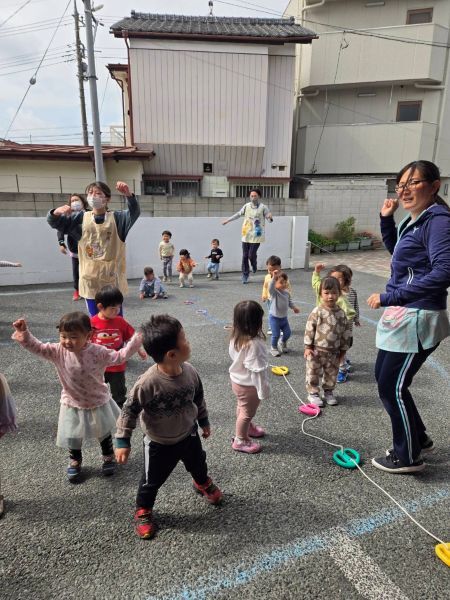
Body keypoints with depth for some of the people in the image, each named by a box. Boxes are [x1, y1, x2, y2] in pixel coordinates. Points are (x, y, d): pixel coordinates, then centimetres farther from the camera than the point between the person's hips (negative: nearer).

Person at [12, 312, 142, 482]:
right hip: (72, 405, 1)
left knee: (104, 433, 21)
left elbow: (119, 356, -19)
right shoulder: (58, 352, -17)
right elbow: (37, 347, -18)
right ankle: (75, 461, 49)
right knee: (73, 437, 19)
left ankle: (108, 457, 49)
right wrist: (24, 333, -35)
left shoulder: (98, 352, -23)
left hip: (98, 403, -1)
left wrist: (136, 340, -30)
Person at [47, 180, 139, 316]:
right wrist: (56, 212, -20)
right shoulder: (81, 218, 7)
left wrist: (128, 195, -36)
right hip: (90, 278, 2)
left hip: (112, 277, -2)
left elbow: (134, 212, -17)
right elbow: (55, 223, 4)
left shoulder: (116, 218, 0)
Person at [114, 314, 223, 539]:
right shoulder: (147, 383, -36)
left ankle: (203, 484, 64)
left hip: (188, 434, 5)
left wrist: (204, 421, 11)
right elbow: (129, 411, -21)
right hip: (159, 443, -4)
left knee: (198, 464, 30)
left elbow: (199, 399, -1)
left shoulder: (190, 372, -20)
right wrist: (122, 441, -14)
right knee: (152, 480, 18)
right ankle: (143, 511, 49)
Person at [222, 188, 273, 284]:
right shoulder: (246, 206, 5)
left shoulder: (263, 207, -5)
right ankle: (245, 275, 19)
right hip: (246, 235, 3)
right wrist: (227, 220, 22)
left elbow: (270, 219, -5)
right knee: (245, 256, 5)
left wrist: (270, 218, -29)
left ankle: (254, 265, 26)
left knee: (251, 255, -9)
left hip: (256, 236, -3)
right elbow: (238, 214, 19)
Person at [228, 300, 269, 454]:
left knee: (242, 408, 29)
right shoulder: (253, 344, -37)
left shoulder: (236, 337, -11)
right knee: (247, 412, 15)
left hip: (237, 379, 8)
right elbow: (257, 370, -31)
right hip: (248, 385, -8)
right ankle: (240, 441, 35)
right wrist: (263, 390, -18)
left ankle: (247, 427, 54)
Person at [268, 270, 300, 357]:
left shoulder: (287, 293, 1)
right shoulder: (274, 292, -19)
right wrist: (274, 278, -55)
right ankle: (274, 348, 25)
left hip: (284, 317, 6)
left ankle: (282, 342, 42)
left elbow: (290, 302, 17)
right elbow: (270, 287, -42)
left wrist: (294, 307, 1)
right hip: (274, 317, -6)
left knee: (288, 333, 11)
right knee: (276, 335, 0)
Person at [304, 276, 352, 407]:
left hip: (333, 352, 4)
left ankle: (328, 392, 36)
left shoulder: (341, 313, -3)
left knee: (332, 374, 17)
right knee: (314, 373, 8)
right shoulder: (317, 312, -15)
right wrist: (308, 347, -11)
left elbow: (345, 332, 5)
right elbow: (309, 329, -11)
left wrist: (343, 349, 7)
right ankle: (313, 393, 25)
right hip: (316, 350, -3)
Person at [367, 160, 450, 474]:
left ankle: (408, 457, 25)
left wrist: (390, 297, -24)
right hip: (401, 316, 10)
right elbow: (397, 252, 29)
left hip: (417, 319, -10)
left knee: (393, 387, 2)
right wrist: (386, 220, 14)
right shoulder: (414, 220, 11)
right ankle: (418, 438, 39)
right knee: (383, 377, 19)